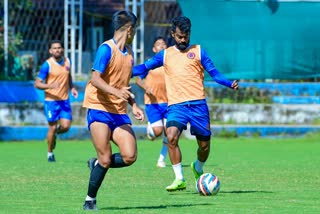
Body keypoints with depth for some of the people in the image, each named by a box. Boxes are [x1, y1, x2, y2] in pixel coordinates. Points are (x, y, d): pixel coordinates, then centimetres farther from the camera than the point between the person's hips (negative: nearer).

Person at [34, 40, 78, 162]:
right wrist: (50, 86, -28)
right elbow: (37, 84, -11)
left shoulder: (67, 61, 5)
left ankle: (54, 134, 29)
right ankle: (50, 153, 17)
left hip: (65, 100, 4)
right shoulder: (47, 65, -11)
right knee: (52, 128, -1)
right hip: (51, 100, -4)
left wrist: (72, 88, 9)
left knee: (66, 126, -6)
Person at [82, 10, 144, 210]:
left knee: (129, 157, -10)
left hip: (120, 113, 7)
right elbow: (95, 79, -18)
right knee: (106, 159, -12)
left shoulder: (129, 52, 15)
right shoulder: (106, 49, -9)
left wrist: (134, 105, 13)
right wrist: (116, 92, -34)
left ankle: (97, 164, 16)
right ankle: (90, 200, 5)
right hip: (99, 109, -7)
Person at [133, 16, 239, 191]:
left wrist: (229, 84, -12)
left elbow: (214, 73, 5)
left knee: (204, 144, 4)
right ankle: (179, 179, -17)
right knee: (171, 136, -25)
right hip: (176, 105, 0)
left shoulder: (198, 51, 8)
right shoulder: (165, 55, 13)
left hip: (198, 104, 0)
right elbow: (145, 67, 12)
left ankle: (198, 168, 39)